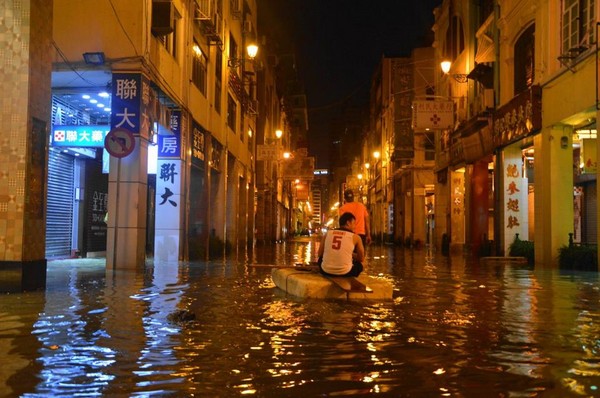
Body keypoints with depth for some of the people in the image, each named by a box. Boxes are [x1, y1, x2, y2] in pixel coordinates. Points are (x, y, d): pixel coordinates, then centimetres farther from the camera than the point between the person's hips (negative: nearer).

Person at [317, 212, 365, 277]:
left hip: (326, 271, 2)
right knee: (359, 265, 30)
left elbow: (320, 254, 15)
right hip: (345, 273, -2)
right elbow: (361, 259, 8)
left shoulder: (328, 234, 7)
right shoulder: (355, 237, 1)